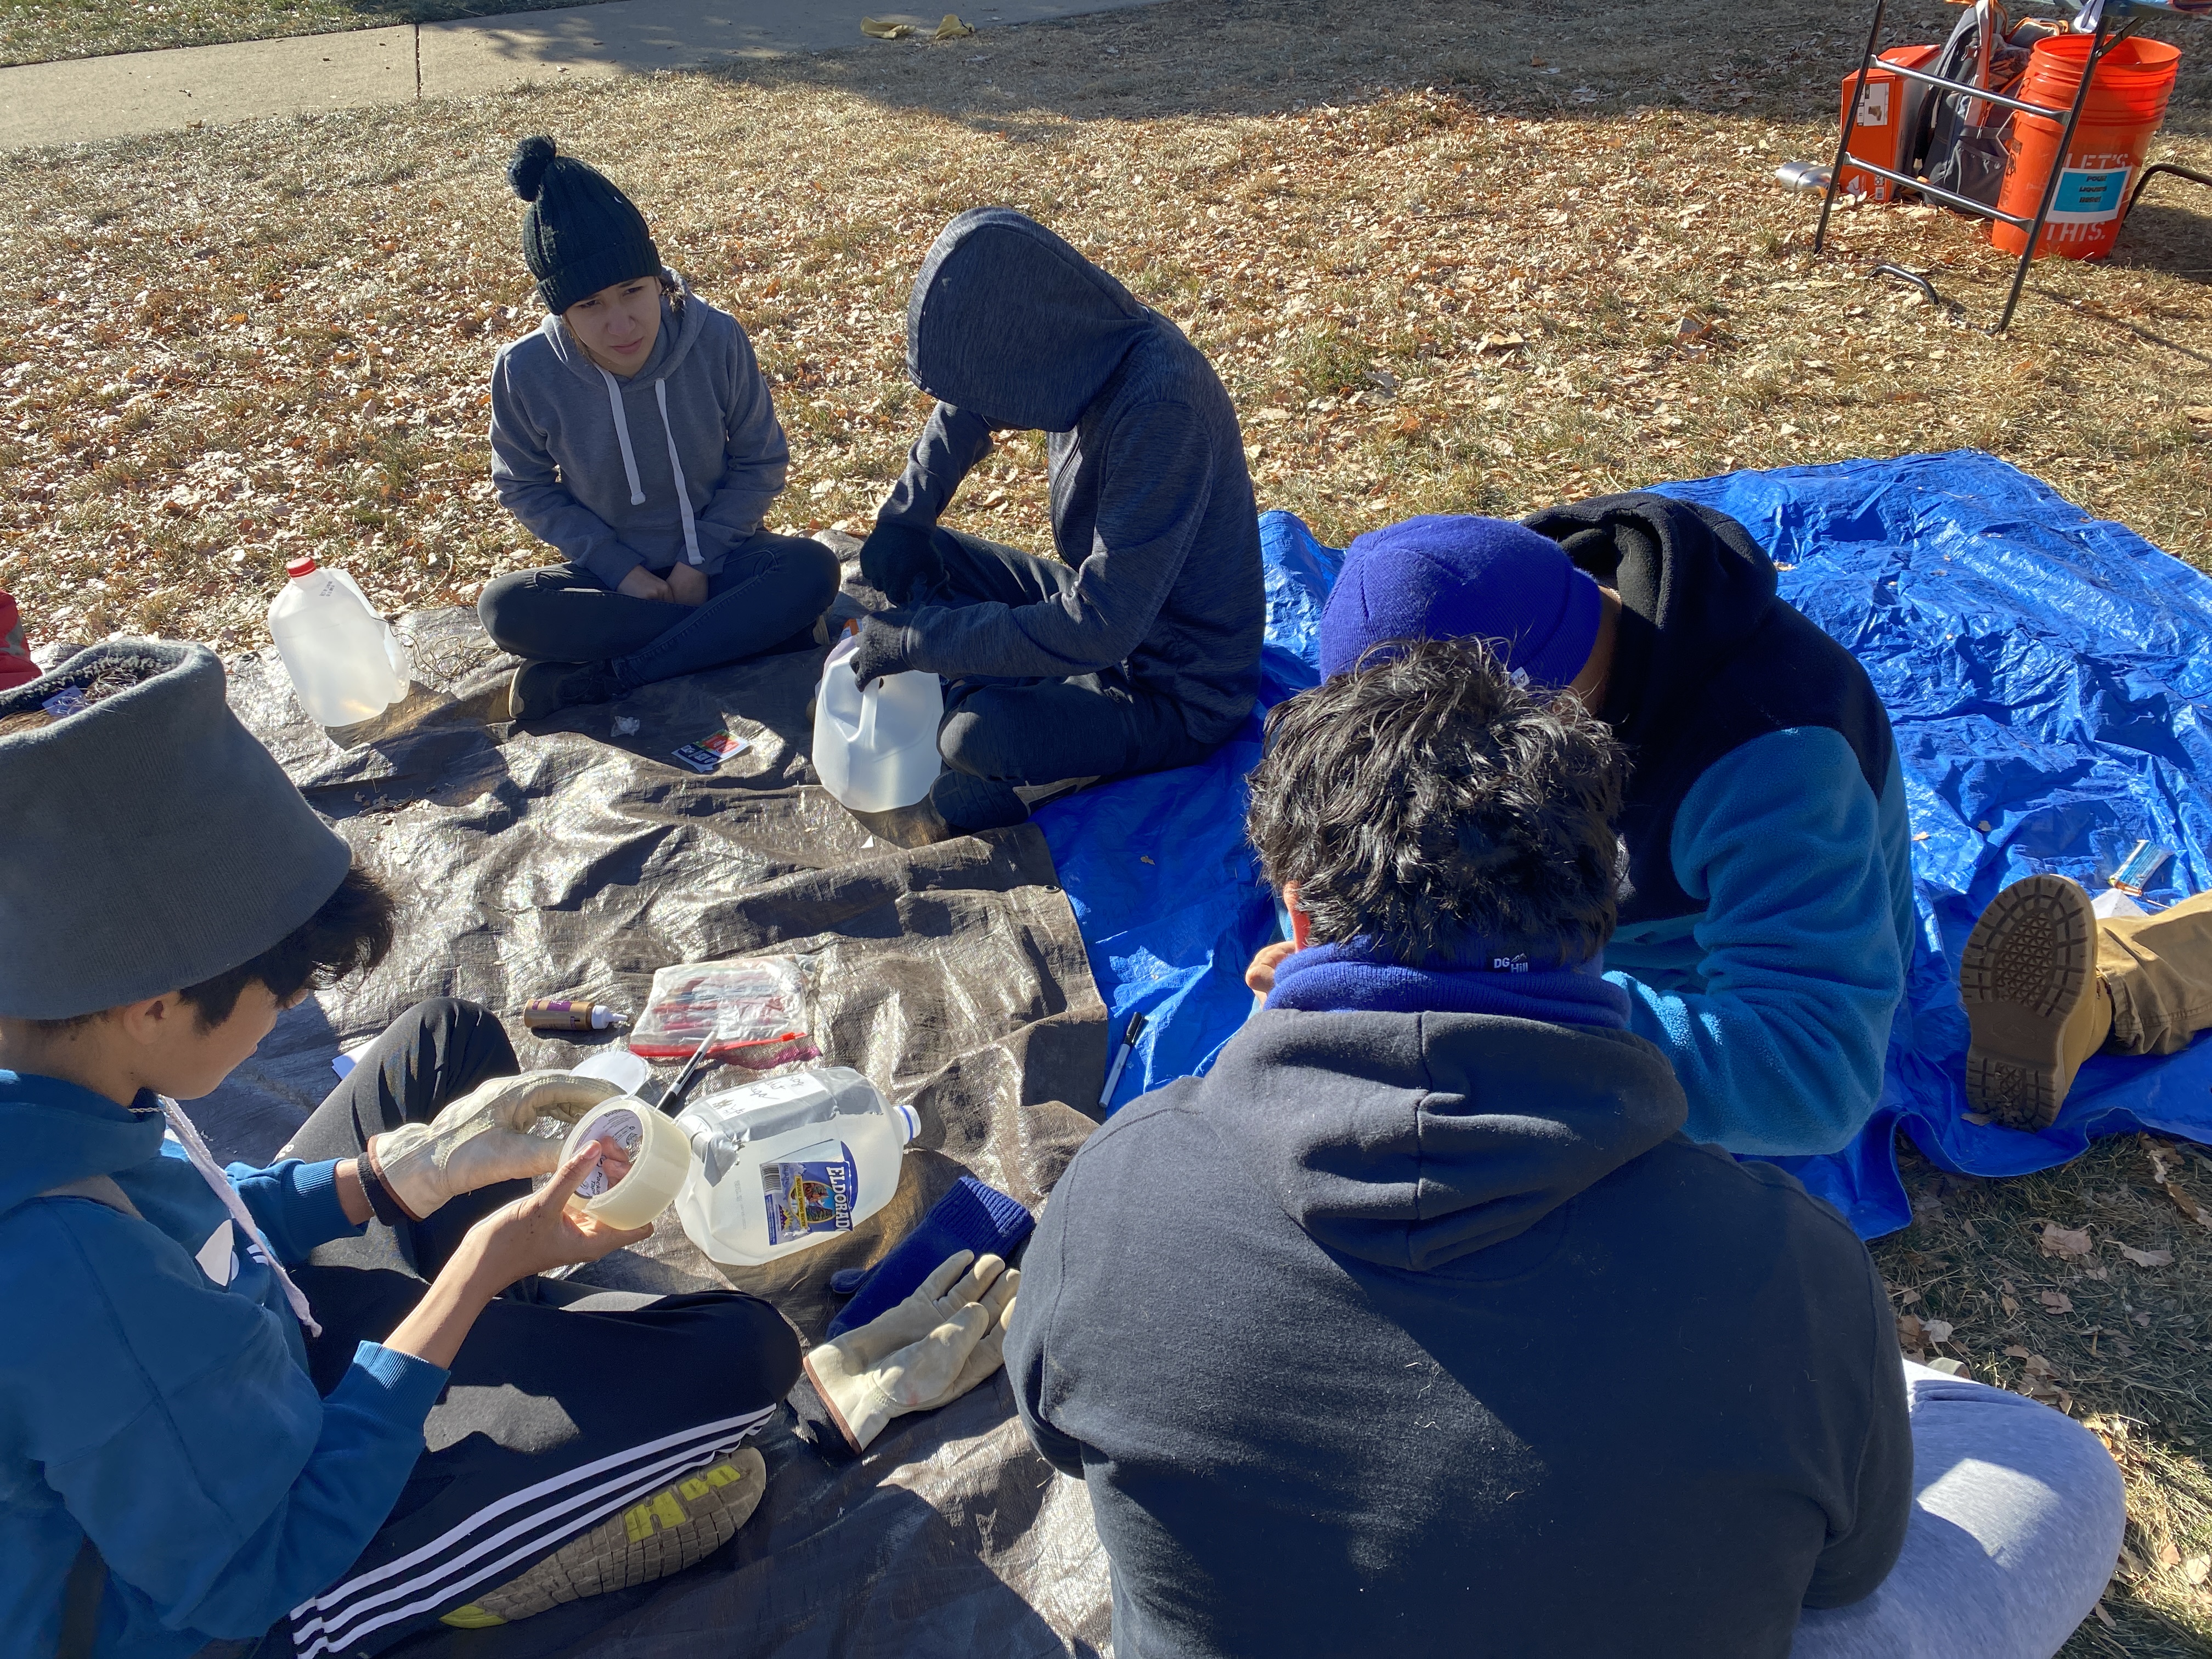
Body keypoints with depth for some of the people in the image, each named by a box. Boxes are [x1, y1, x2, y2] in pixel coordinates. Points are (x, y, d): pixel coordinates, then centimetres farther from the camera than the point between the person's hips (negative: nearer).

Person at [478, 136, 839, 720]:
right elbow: (526, 487, -3)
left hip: (716, 556, 0)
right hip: (612, 570, 1)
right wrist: (618, 568, -15)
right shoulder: (526, 371, -17)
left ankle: (591, 680, -27)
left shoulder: (716, 338, -18)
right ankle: (755, 630, -24)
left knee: (813, 568, -30)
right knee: (504, 607, -29)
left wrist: (699, 560, -15)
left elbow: (760, 462, -5)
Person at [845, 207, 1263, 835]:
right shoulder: (1076, 343, -9)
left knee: (979, 736, -30)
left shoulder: (1162, 410, -33)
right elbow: (966, 409, 13)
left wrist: (917, 637, -27)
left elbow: (1098, 630, -34)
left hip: (1177, 690, -8)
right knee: (919, 556, 7)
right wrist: (902, 521, -1)